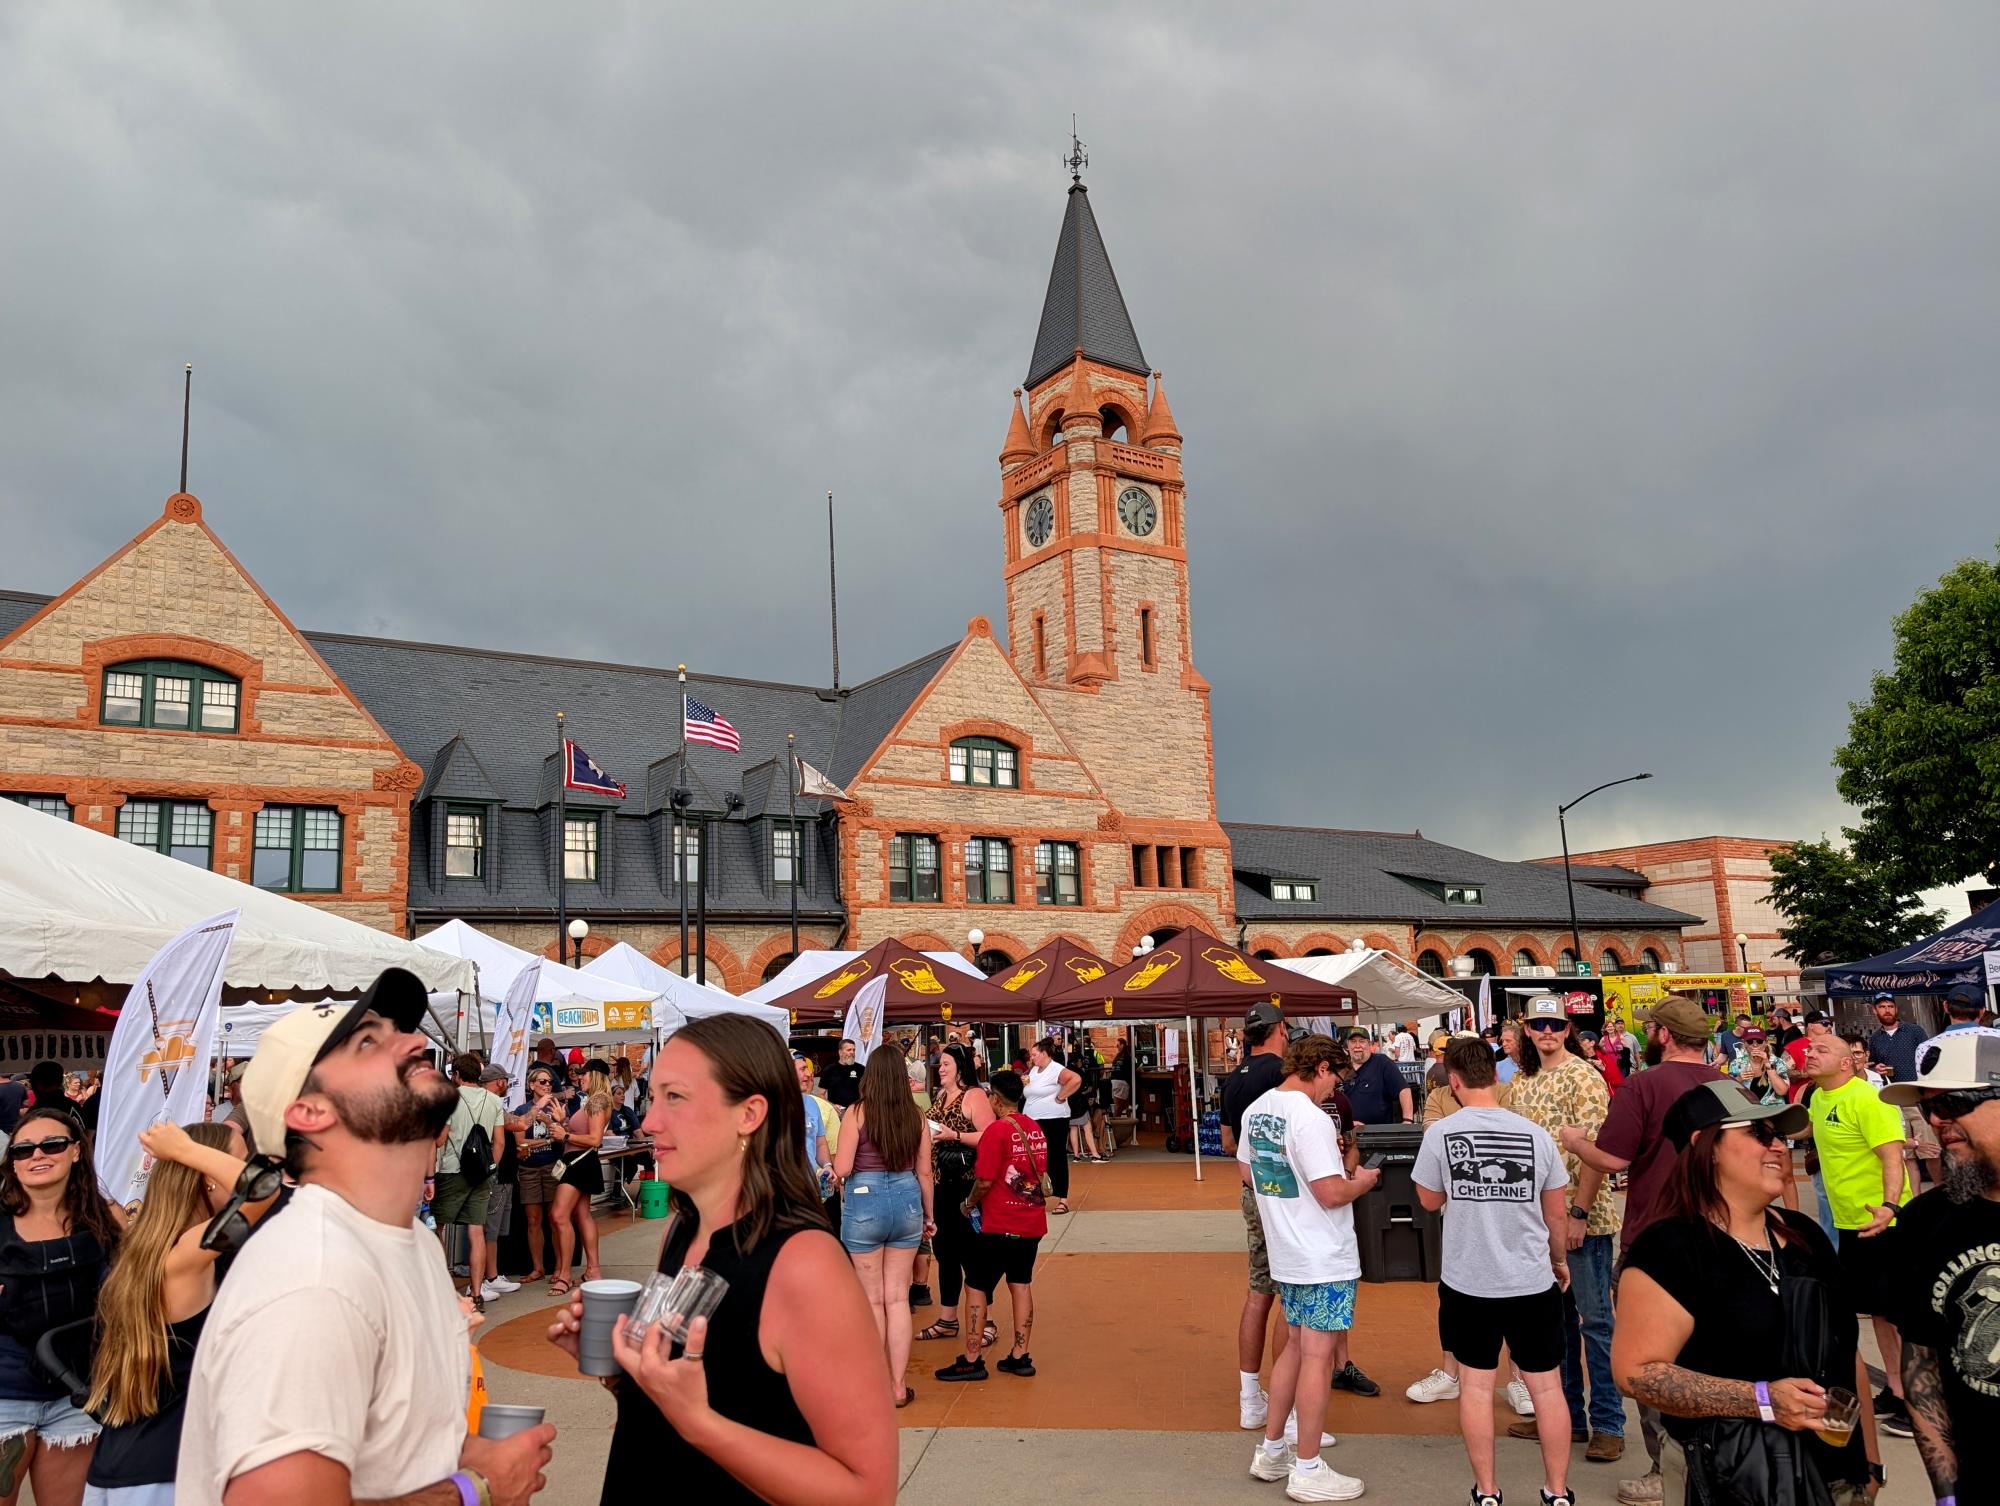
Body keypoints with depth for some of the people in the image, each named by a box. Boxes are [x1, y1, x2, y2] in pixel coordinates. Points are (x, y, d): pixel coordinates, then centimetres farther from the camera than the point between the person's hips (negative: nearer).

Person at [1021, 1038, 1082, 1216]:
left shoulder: (1056, 1070, -14)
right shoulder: (1033, 1070, 13)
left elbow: (1076, 1079, -29)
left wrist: (1061, 1097, -21)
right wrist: (1024, 1083, 4)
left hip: (1053, 1121, -8)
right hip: (1033, 1121, 8)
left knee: (1056, 1159, -3)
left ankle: (1063, 1200, 2)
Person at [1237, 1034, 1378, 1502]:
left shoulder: (1256, 1109, 5)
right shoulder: (1311, 1119, -22)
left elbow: (1247, 1171, 16)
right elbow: (1332, 1194, -24)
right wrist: (1362, 1181, -4)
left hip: (1284, 1252, 8)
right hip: (1324, 1258, -8)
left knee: (1296, 1345, 19)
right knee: (1318, 1355, 2)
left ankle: (1271, 1451, 27)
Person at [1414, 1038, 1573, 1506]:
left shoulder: (1439, 1134, -12)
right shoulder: (1535, 1134, -8)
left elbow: (1430, 1201, 3)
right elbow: (1555, 1213, 3)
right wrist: (1560, 1261, 20)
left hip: (1468, 1283, -1)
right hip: (1532, 1282, 1)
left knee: (1475, 1385, 11)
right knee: (1547, 1386, 14)